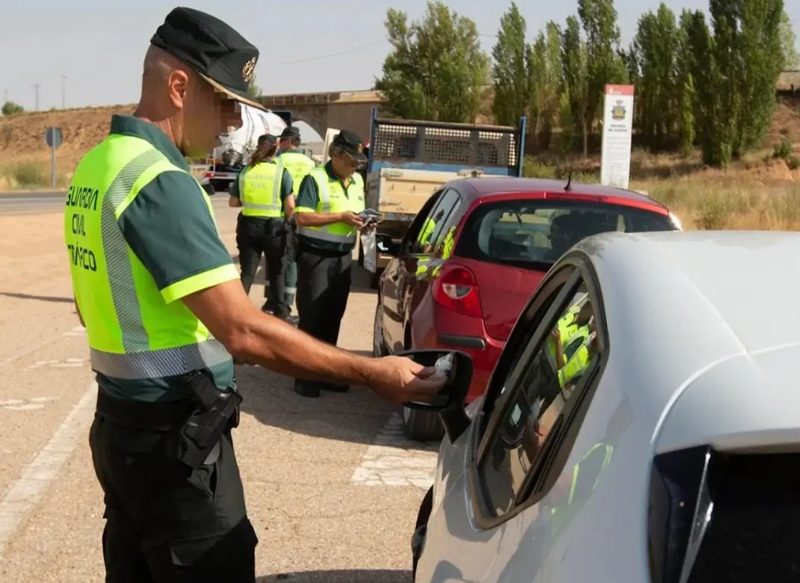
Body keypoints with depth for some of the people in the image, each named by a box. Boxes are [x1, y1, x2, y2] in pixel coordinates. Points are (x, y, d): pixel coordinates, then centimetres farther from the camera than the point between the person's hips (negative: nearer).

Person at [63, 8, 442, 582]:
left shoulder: (97, 164, 8)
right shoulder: (158, 181, -22)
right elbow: (243, 331, -27)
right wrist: (374, 373, -23)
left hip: (121, 423, 10)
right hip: (173, 436, -10)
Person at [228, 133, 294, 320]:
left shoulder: (245, 171, 2)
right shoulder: (281, 172, -6)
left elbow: (233, 202, 7)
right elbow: (290, 206, -10)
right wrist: (284, 218, 10)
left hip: (248, 226, 2)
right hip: (273, 226, -2)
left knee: (247, 272, 8)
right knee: (277, 271, 16)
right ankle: (280, 311, 21)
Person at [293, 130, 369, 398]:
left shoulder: (357, 181, 13)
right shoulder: (315, 179, -11)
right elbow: (302, 217, -20)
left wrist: (362, 223, 0)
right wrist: (341, 217, -22)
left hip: (343, 257, 7)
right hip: (315, 255, -7)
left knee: (333, 316, 12)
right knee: (311, 316, -3)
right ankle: (305, 376, 3)